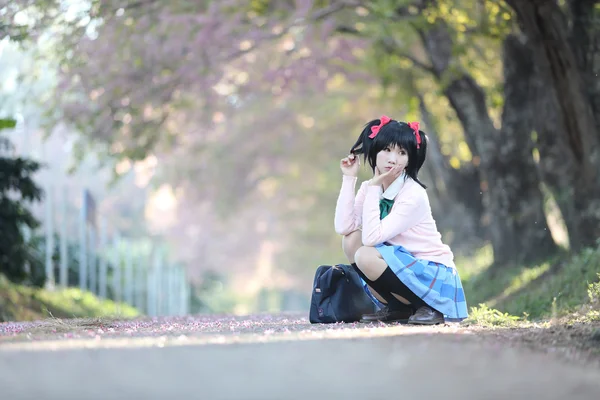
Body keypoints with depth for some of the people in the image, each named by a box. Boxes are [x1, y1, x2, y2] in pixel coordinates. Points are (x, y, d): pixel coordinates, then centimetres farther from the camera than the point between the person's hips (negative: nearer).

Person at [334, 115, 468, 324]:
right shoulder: (370, 188, 1)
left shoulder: (414, 195, -21)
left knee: (365, 256, -25)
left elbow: (372, 237, -27)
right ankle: (393, 308, 3)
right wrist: (349, 178, -11)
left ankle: (429, 308, -10)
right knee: (351, 239, -9)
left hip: (433, 275, -7)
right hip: (405, 264, 7)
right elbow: (343, 227, -12)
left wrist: (374, 188, -22)